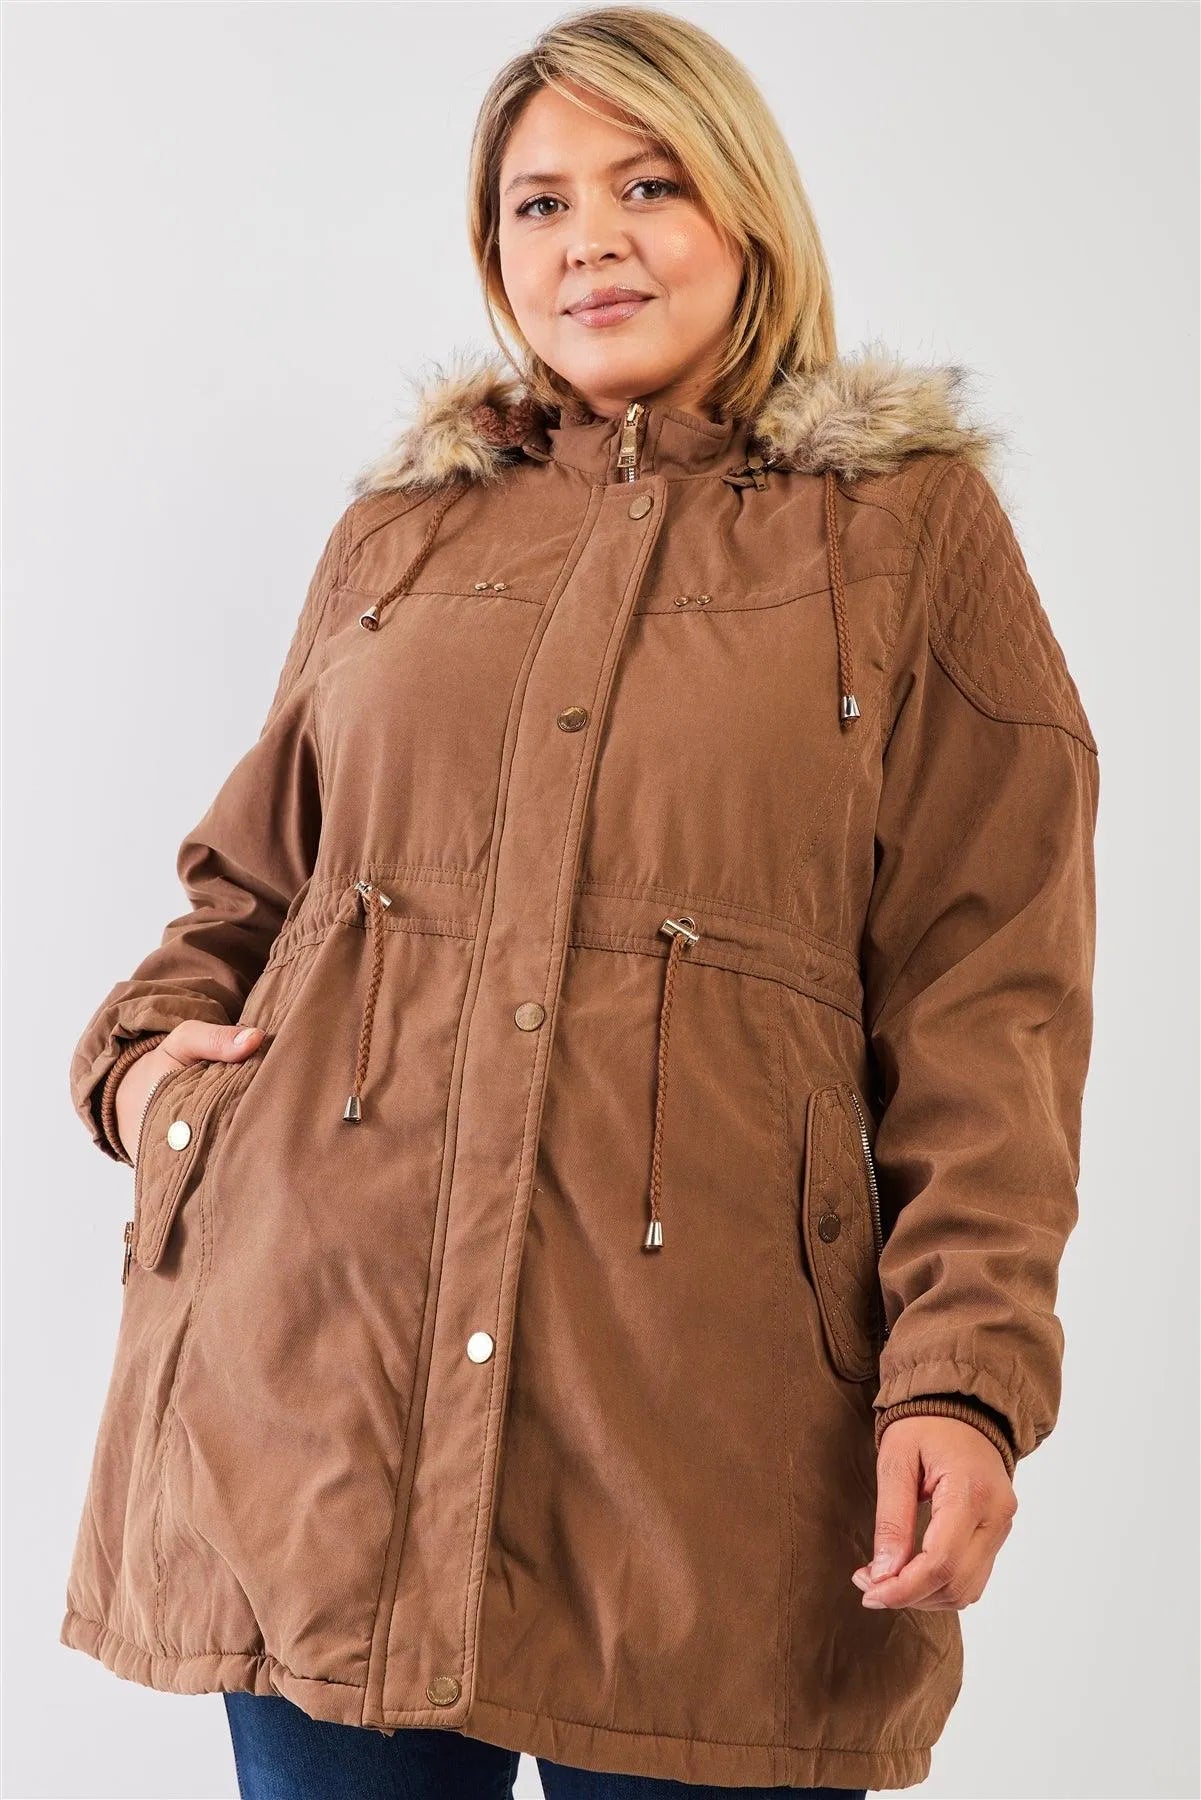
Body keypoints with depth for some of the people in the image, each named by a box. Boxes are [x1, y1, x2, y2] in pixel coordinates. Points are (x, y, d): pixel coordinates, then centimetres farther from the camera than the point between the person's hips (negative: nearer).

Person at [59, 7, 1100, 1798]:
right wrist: (150, 1043, 4)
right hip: (312, 1364, 3)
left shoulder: (911, 528, 7)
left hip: (702, 1403, -2)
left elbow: (988, 992, 1)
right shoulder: (401, 528, 16)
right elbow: (254, 874, 25)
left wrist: (966, 1368, -9)